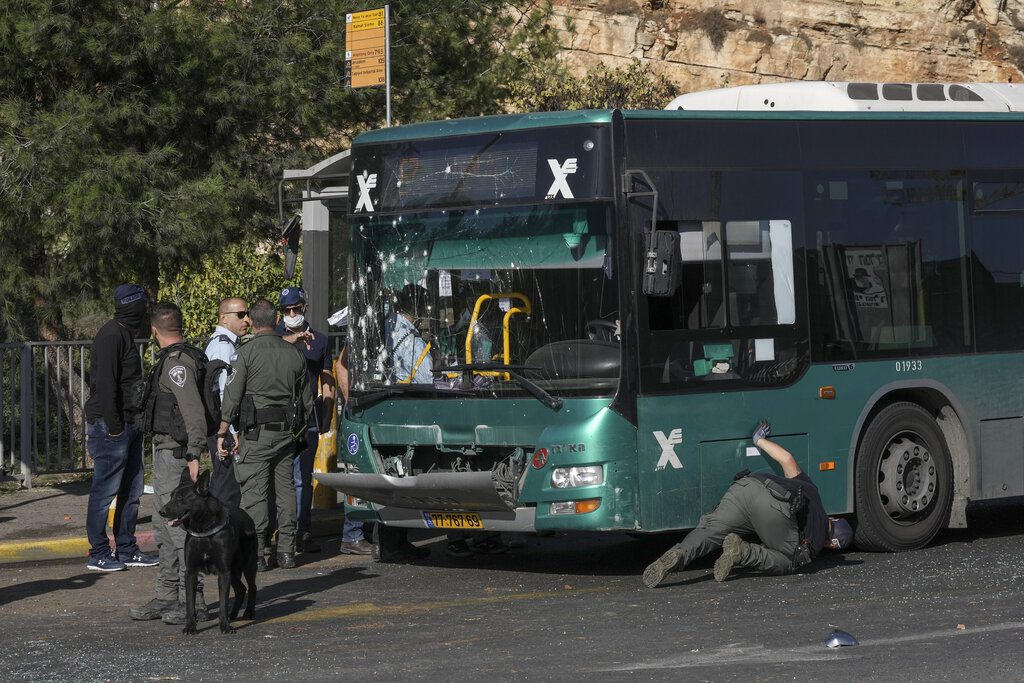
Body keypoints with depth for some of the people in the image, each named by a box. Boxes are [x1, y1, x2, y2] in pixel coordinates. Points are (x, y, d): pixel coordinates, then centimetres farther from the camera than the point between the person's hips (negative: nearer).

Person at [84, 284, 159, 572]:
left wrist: (133, 423, 15)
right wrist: (113, 426, -21)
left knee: (131, 490, 13)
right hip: (111, 427, -10)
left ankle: (127, 550, 20)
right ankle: (98, 554, 2)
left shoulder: (125, 334, 16)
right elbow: (105, 384, -20)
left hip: (128, 426, 10)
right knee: (105, 491, -4)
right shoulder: (111, 336, -15)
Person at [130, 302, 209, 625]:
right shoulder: (172, 359, 16)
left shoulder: (177, 362, -16)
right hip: (165, 452, 11)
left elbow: (194, 411, -23)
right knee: (164, 527, 14)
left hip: (175, 453, -11)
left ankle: (193, 602, -7)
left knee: (180, 527, -9)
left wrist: (194, 455, -26)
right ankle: (167, 598, 20)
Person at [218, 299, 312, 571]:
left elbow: (232, 396, -9)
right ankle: (286, 551, 13)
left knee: (254, 492, -2)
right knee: (286, 489, 11)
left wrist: (222, 434, -4)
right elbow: (306, 400, 14)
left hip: (256, 433, -5)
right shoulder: (294, 353, 8)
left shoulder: (246, 353, -8)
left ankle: (256, 553, -4)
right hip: (287, 432, 5)